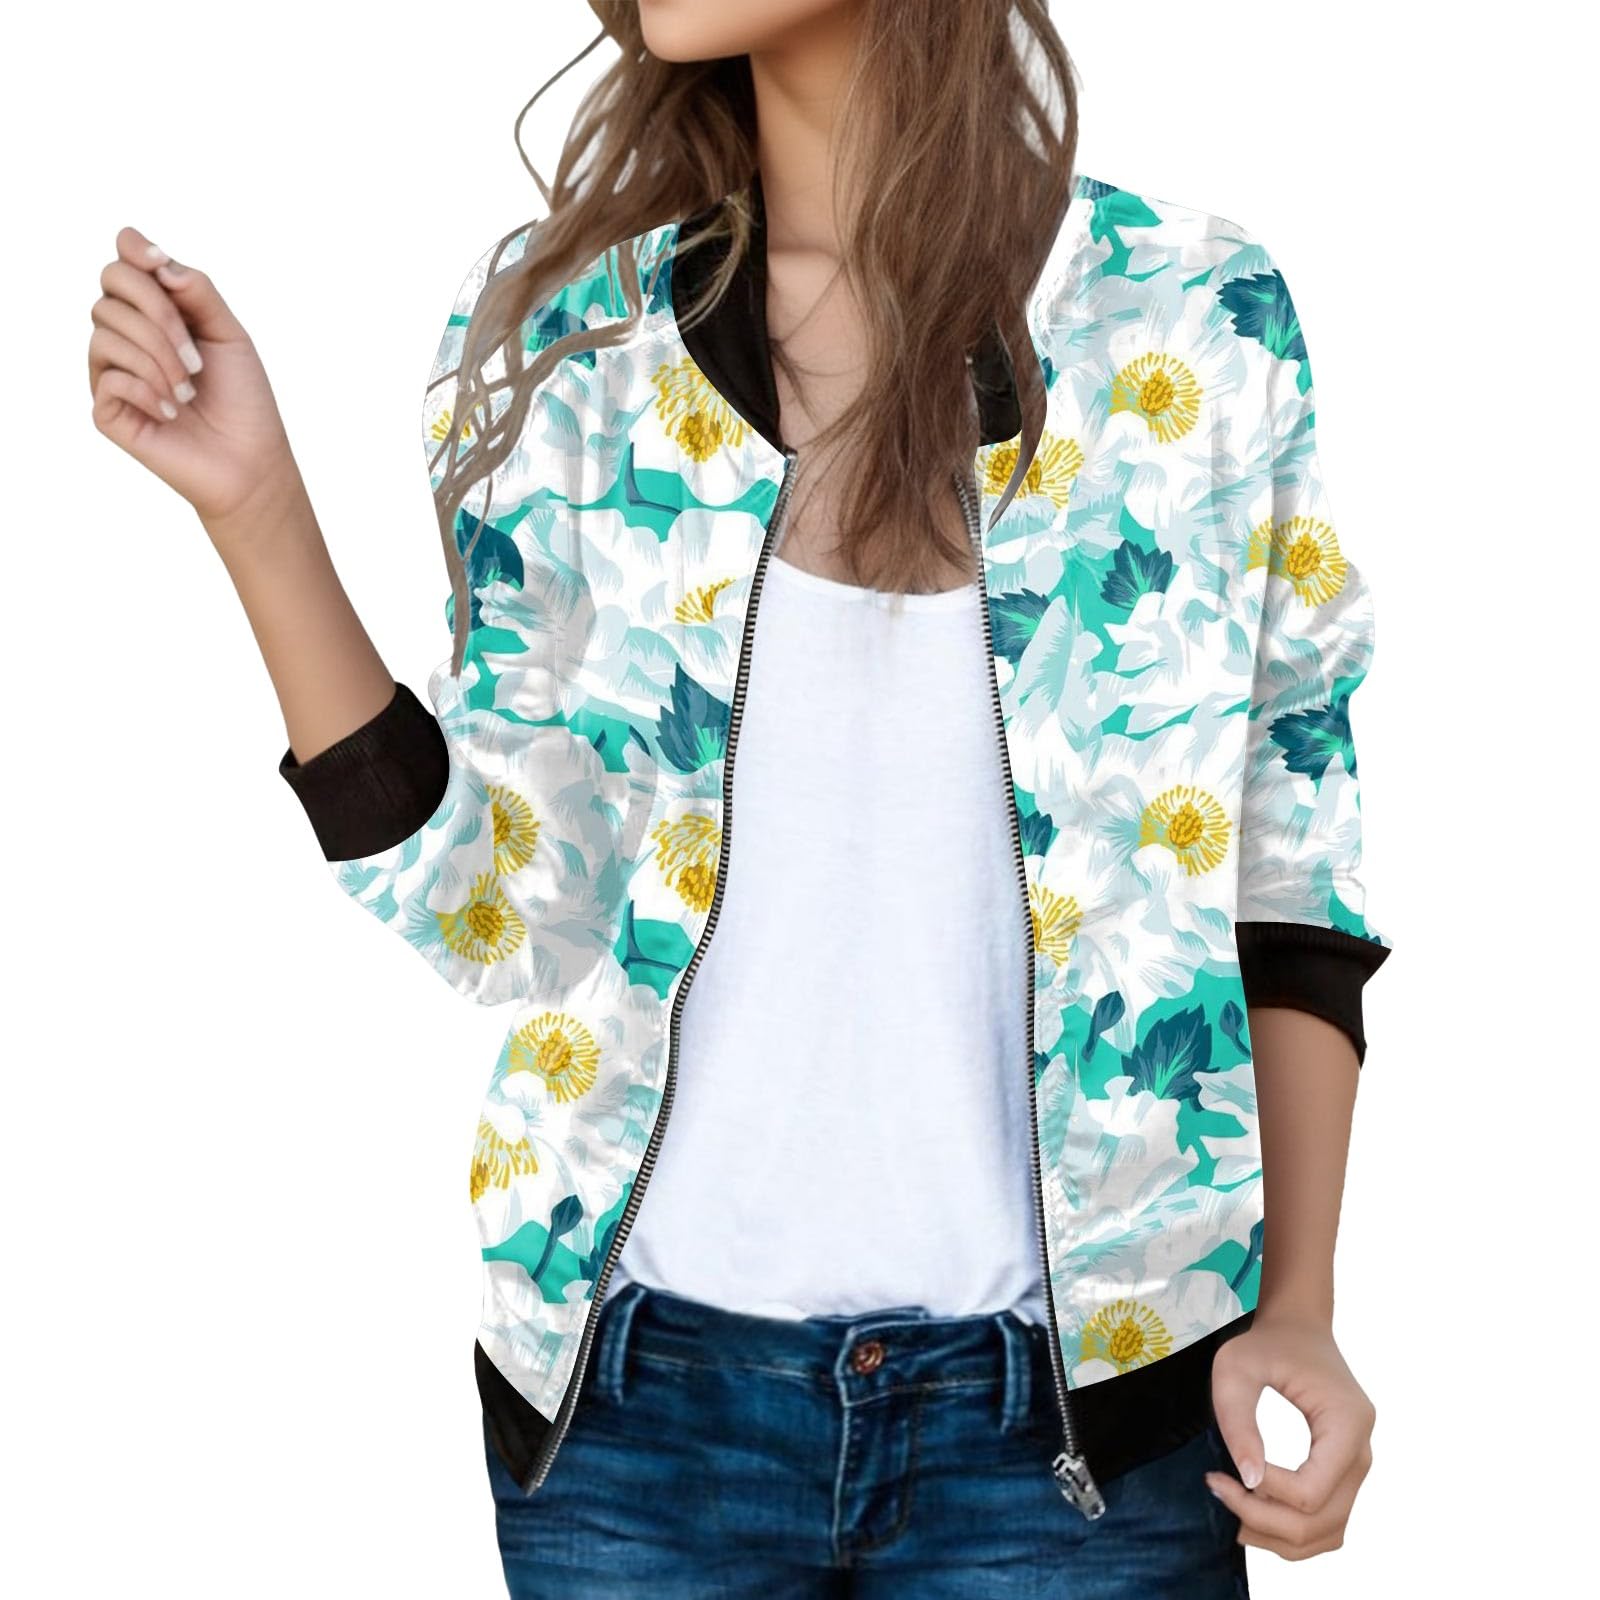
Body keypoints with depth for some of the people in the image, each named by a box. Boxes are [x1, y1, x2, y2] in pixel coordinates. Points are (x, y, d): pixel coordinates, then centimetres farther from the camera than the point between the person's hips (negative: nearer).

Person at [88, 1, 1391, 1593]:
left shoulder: (1202, 328, -5)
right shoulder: (556, 328, -1)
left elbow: (1291, 879, 2)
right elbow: (498, 898, -3)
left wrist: (1297, 1309, -7)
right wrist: (254, 508, -10)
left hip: (1076, 1394, 0)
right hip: (645, 1388, 1)